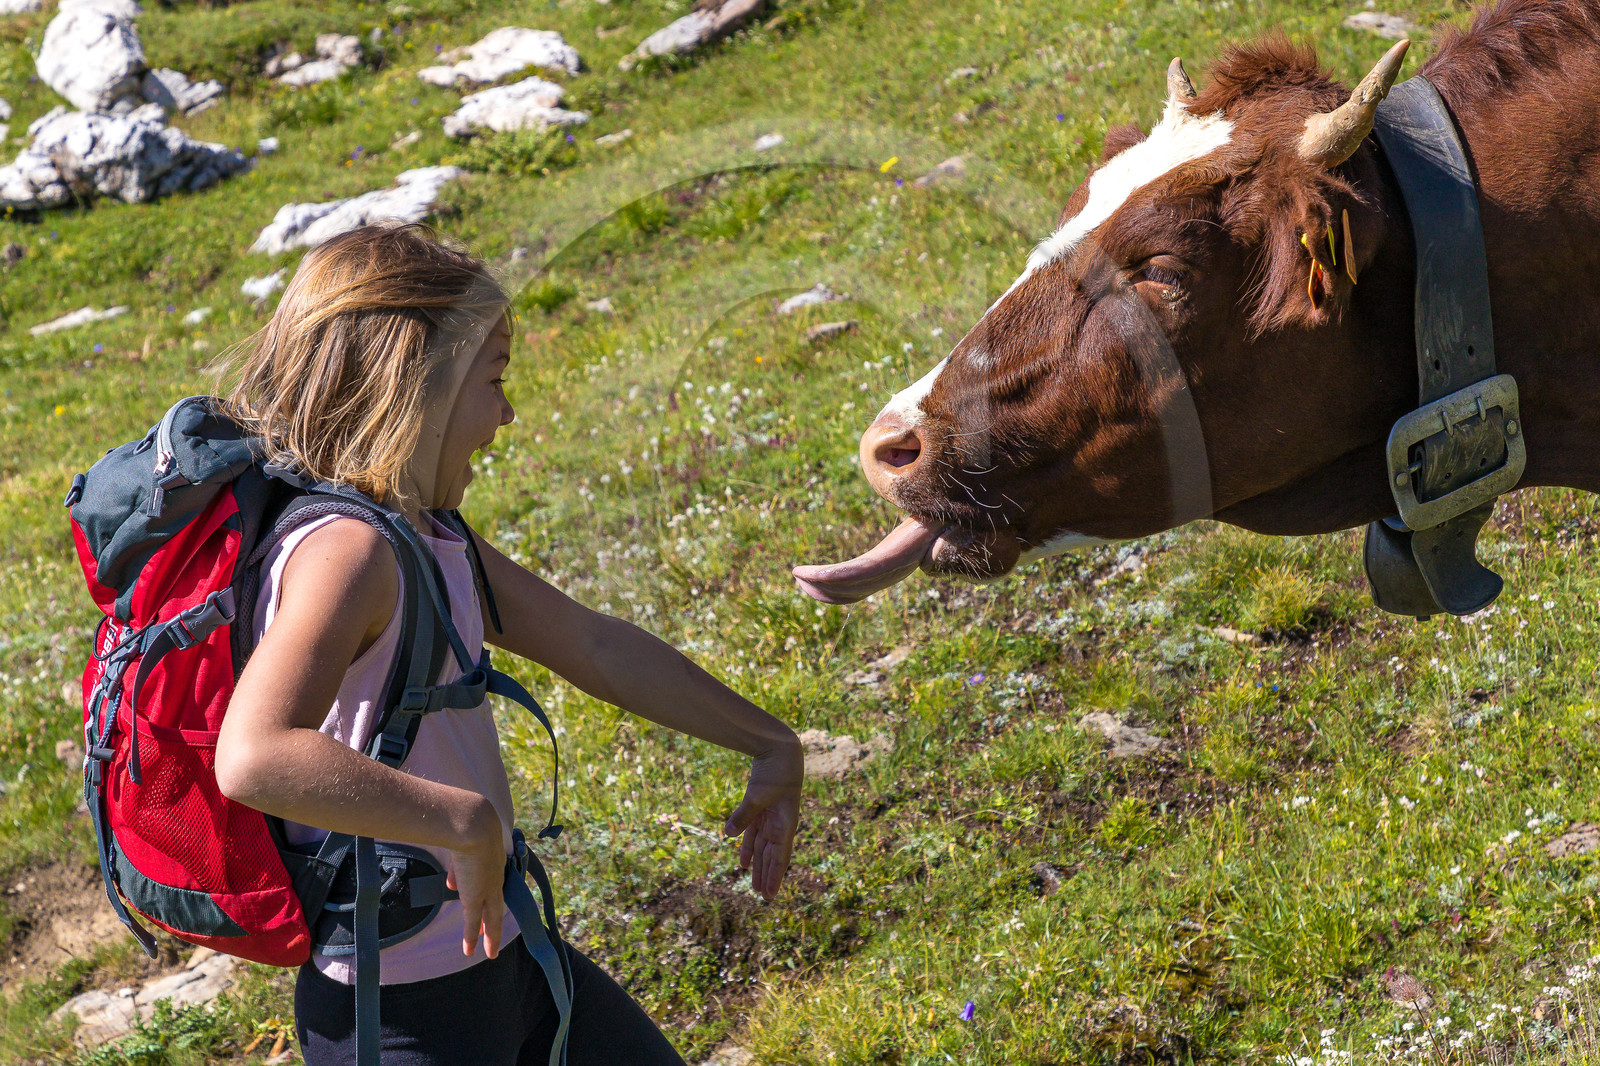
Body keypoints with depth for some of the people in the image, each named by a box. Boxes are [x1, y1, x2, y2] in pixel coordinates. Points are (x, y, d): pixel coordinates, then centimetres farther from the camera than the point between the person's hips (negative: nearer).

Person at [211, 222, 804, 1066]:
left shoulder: (431, 537, 3)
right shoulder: (343, 549, -26)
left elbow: (593, 644, 13)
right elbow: (253, 758, -42)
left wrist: (770, 745, 19)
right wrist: (466, 823, -36)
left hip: (498, 954, 9)